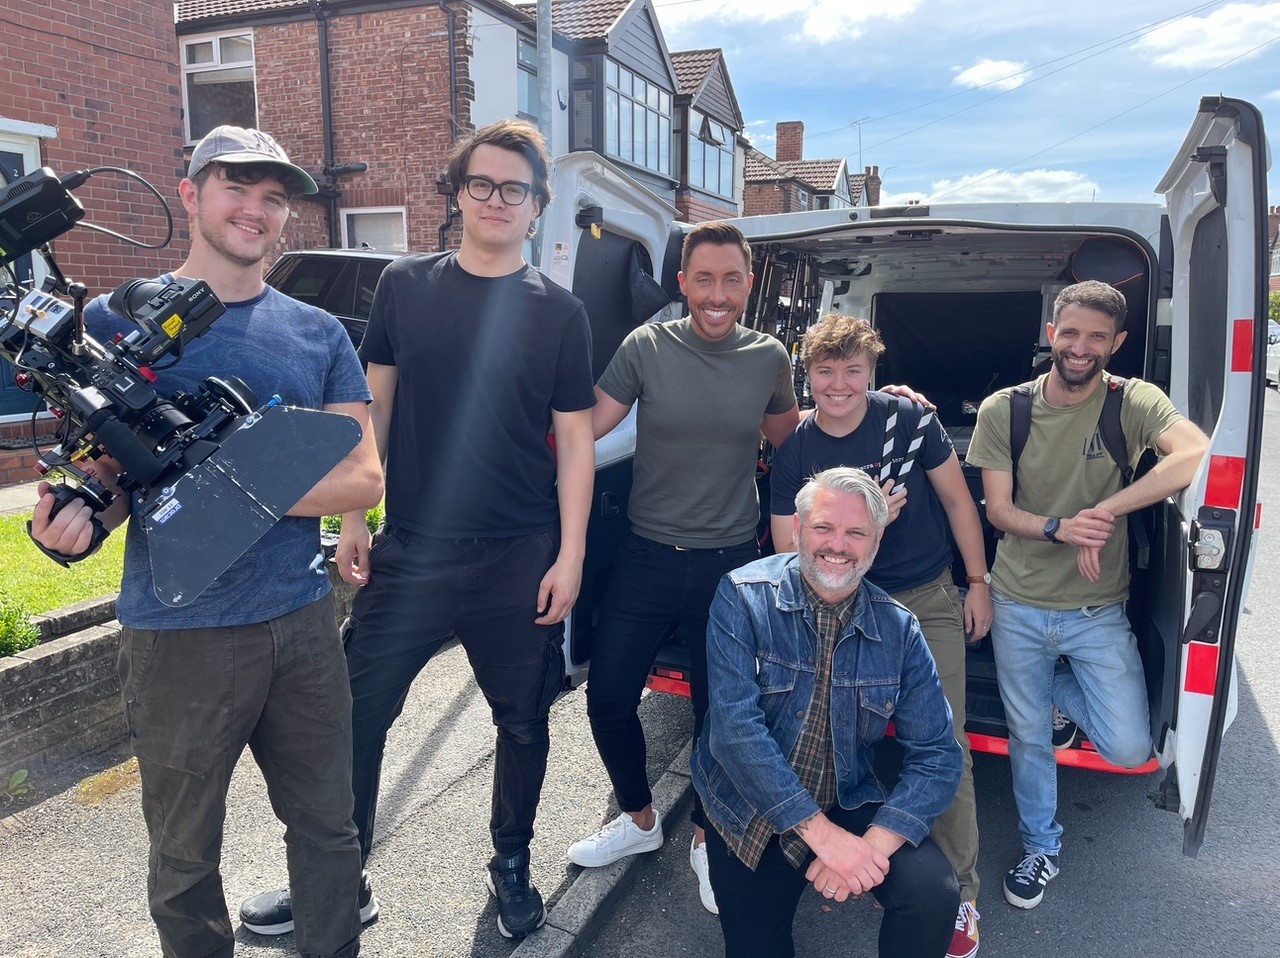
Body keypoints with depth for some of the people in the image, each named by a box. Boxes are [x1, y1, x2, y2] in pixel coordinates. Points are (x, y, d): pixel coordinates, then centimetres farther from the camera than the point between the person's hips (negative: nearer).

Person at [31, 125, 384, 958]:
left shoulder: (318, 335, 5)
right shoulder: (117, 320, 0)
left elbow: (364, 479, -1)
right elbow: (103, 468, 3)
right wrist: (79, 515, -20)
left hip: (303, 623, 2)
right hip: (180, 634, -2)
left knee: (327, 829, 15)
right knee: (185, 857, 14)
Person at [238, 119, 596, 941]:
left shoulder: (559, 312, 0)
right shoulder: (406, 285, 4)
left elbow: (575, 440, 0)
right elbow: (375, 405, 8)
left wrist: (570, 554, -6)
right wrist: (352, 516, 5)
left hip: (519, 558, -1)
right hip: (409, 549, 1)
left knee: (523, 720, 11)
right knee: (357, 714, 7)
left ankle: (512, 864, 35)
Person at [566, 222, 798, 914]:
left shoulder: (769, 358, -1)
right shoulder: (647, 347, -6)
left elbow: (788, 439, 16)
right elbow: (584, 427, -7)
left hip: (729, 565, 0)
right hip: (647, 558, 1)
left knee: (718, 713, 11)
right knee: (607, 698, 7)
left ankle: (705, 838, 38)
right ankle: (639, 819, 36)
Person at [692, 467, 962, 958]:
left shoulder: (898, 629, -8)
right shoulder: (743, 598, -16)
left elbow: (937, 755, -10)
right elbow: (735, 728, -24)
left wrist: (875, 843, -25)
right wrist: (822, 833, -26)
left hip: (847, 805, 1)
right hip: (748, 814, -1)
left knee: (934, 891, -22)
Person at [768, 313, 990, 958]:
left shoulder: (907, 418, -10)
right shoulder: (792, 455, -7)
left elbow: (957, 500, 2)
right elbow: (789, 556, -7)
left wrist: (978, 582, 4)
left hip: (930, 602, -1)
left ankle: (959, 892, 13)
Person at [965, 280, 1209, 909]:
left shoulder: (1133, 402, -9)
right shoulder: (1003, 410, -5)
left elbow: (1197, 455, -29)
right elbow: (998, 510, -5)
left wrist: (1103, 512, -31)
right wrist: (1058, 527, -25)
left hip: (1097, 612, -1)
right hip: (1018, 606, 1)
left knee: (1129, 749, -6)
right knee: (1028, 736, 12)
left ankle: (1061, 690, 27)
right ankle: (1041, 848, 38)